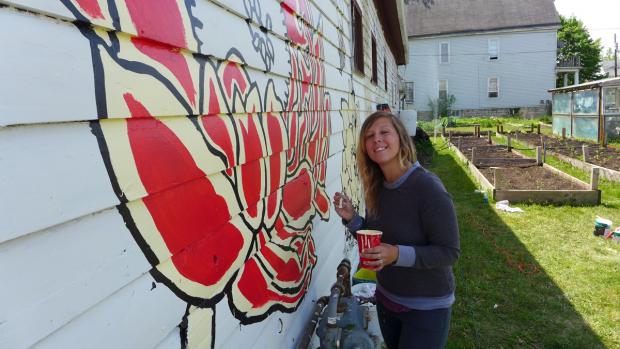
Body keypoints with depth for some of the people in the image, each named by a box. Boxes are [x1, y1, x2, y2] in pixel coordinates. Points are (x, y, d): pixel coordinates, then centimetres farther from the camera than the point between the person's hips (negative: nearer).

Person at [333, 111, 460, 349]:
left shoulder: (427, 187, -24)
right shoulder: (376, 187, -4)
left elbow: (449, 252, -21)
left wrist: (398, 254, -33)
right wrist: (351, 218, -11)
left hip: (427, 307, -6)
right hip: (386, 298, 6)